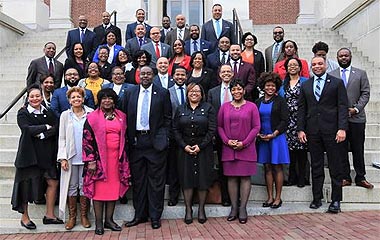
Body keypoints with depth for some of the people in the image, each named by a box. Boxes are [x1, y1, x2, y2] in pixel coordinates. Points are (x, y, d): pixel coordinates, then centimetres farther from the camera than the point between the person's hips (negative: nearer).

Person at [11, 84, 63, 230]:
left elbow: (55, 130, -3)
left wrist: (42, 135, -18)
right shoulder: (22, 113, -2)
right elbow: (27, 129, -18)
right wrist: (46, 127, -10)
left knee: (53, 182, 1)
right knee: (26, 185, 3)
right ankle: (24, 217, 19)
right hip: (29, 153, -4)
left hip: (46, 154, 4)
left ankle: (49, 215, 13)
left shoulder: (48, 113, 9)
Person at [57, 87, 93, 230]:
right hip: (71, 157, 1)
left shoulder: (91, 113, 1)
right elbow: (62, 138, 5)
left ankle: (84, 215, 16)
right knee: (72, 187, 6)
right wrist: (63, 158, -3)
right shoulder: (65, 115, 6)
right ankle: (72, 217, 15)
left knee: (84, 186, 5)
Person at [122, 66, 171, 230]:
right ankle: (140, 215, 21)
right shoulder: (130, 92, 9)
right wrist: (129, 138, 2)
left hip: (155, 141, -2)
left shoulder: (163, 93, 3)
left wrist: (163, 138, -4)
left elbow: (167, 118, 4)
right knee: (138, 180, 9)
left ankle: (155, 216, 14)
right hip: (135, 141, 2)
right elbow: (125, 116, 9)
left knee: (156, 181, 3)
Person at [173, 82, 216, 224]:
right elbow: (176, 129, 5)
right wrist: (184, 145, -8)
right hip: (185, 149, 2)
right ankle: (188, 209, 13)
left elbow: (212, 129, -4)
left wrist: (200, 146, -11)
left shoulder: (208, 108, 2)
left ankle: (201, 209, 16)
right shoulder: (181, 109, 9)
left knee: (203, 179, 2)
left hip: (203, 148, -1)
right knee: (186, 179, 3)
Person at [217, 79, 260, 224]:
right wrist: (227, 141, -9)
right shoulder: (224, 107, 9)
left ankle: (243, 208, 8)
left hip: (246, 148, -2)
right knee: (232, 178, 5)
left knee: (245, 177, 1)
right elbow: (219, 126, 7)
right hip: (228, 148, 2)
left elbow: (256, 127, -2)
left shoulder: (251, 107, 3)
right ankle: (233, 208, 14)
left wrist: (244, 143, -11)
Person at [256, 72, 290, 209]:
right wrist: (258, 134, -5)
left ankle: (278, 198, 7)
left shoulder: (280, 101, 0)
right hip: (262, 138, 4)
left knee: (277, 167, 0)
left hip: (277, 137, -3)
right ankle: (270, 197, 14)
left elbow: (285, 120, -5)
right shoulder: (258, 102, 10)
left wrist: (274, 134, -12)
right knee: (267, 167, 6)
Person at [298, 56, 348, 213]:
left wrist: (342, 128, -12)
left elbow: (343, 107, -3)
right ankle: (317, 198, 19)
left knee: (336, 167, 3)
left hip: (332, 130, -3)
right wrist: (300, 129, 2)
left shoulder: (337, 83, 3)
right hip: (313, 131, 3)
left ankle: (336, 200, 12)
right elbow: (301, 109, 11)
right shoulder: (305, 85, 12)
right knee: (316, 166, 9)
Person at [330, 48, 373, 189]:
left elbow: (365, 94, 3)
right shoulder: (331, 75, 9)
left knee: (358, 150, 4)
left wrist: (356, 109, -10)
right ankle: (345, 177, 13)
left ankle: (360, 178, 14)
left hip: (356, 118, 0)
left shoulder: (361, 74, 8)